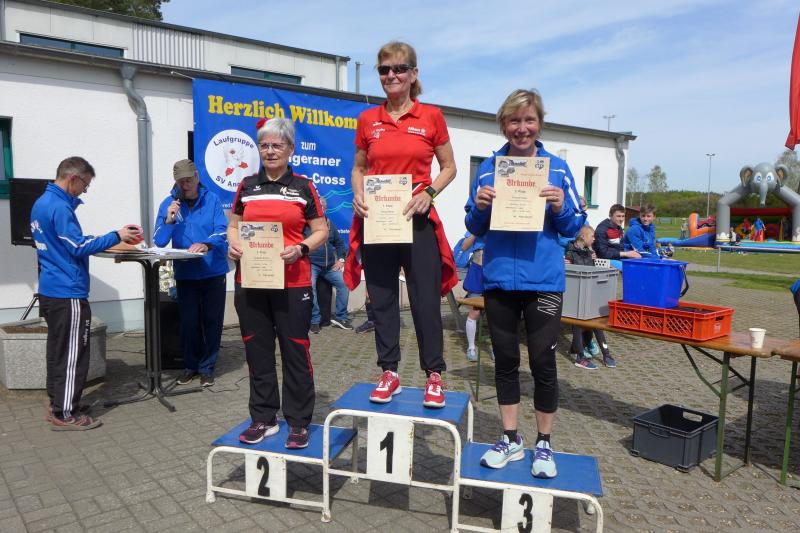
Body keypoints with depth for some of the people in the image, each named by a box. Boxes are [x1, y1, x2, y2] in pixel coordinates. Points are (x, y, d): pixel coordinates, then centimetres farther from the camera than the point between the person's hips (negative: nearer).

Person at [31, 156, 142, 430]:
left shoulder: (41, 203, 13)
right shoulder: (60, 207, -18)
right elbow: (79, 247, -19)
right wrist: (116, 236, -15)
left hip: (50, 289, 10)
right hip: (67, 292, -10)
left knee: (58, 349, 17)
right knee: (72, 354, -2)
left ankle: (56, 404, 27)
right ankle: (65, 415, 5)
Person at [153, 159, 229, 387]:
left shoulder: (211, 200, -4)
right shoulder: (168, 204, 0)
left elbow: (222, 231, -13)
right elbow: (159, 242, -3)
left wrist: (206, 245, -33)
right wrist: (169, 220, -21)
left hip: (214, 272, -1)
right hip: (185, 274, 1)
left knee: (212, 321, 7)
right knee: (188, 322, 6)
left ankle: (207, 367, 22)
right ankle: (190, 366, 25)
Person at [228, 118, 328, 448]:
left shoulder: (303, 187, 3)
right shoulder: (247, 186, 11)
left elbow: (321, 231, 3)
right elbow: (233, 225, 16)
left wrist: (301, 249, -16)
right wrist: (233, 243, -6)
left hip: (292, 282, -3)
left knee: (295, 351, 1)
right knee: (257, 350, 10)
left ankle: (299, 422, 14)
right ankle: (263, 419, 24)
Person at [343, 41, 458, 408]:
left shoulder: (431, 116, 1)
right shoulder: (367, 120, 7)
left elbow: (449, 167, 7)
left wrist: (429, 192, -10)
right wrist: (358, 194, -4)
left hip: (417, 220, -2)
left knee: (425, 299, 1)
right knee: (381, 299, 8)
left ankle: (434, 375, 16)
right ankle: (389, 373, 22)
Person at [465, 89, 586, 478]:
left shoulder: (557, 168, 2)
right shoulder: (488, 168, 5)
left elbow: (574, 227, 4)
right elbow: (475, 228, 8)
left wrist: (561, 208, -16)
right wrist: (480, 207, -13)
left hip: (543, 281, -1)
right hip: (498, 280, 2)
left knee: (543, 363, 5)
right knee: (505, 361, 12)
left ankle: (543, 444, 24)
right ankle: (510, 439, 28)